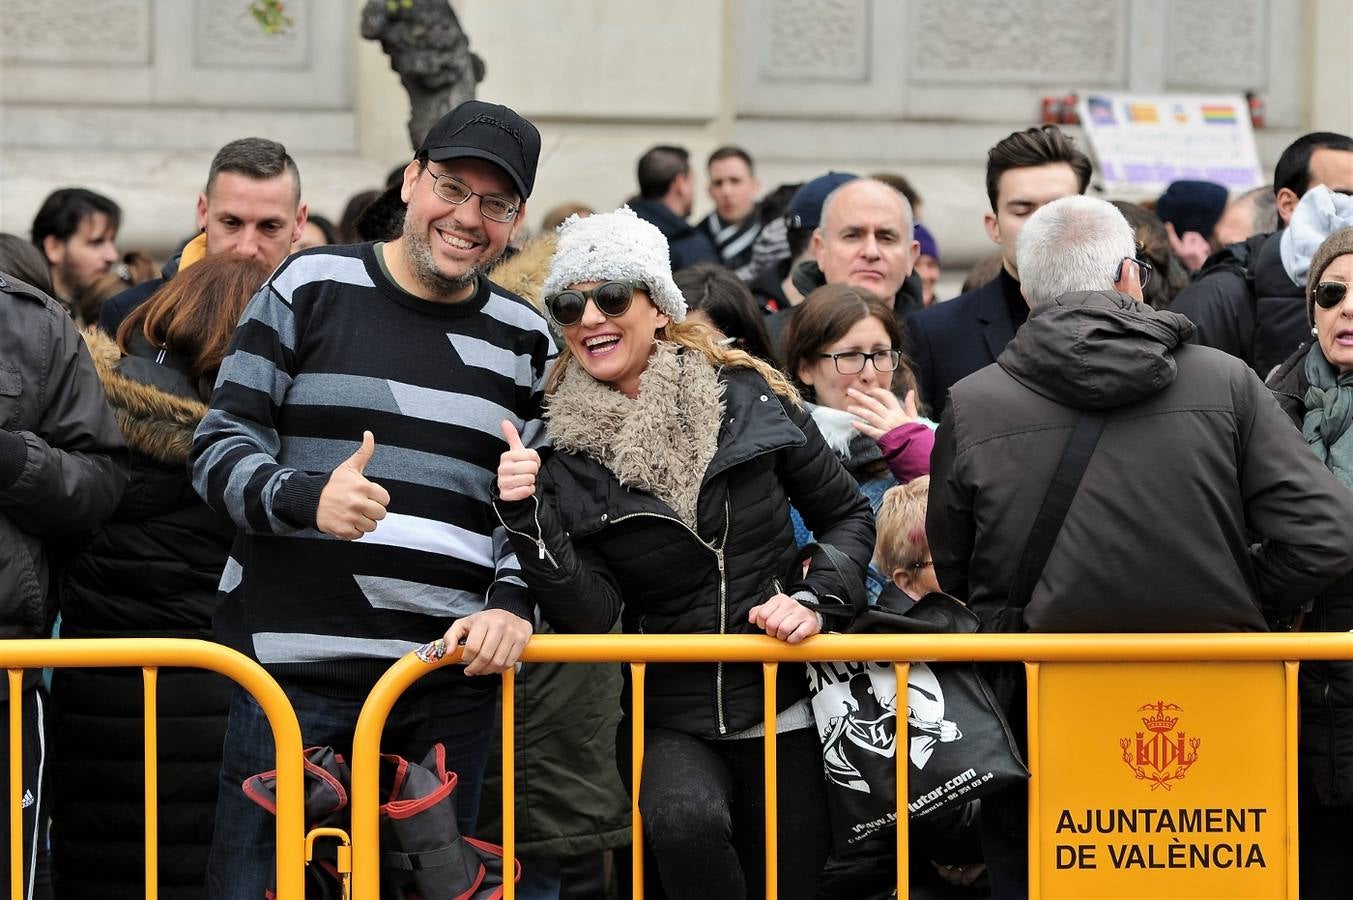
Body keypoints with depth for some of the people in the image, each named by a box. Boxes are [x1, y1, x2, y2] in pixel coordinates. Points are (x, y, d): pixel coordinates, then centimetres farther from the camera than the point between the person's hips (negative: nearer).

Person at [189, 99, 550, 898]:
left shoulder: (525, 340, 13)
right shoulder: (312, 288, 3)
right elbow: (221, 444, 0)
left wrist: (512, 601, -5)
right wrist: (306, 497, -20)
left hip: (455, 678, 3)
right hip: (298, 664, -3)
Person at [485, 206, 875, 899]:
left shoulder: (749, 398, -3)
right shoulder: (561, 456, -4)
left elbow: (847, 516, 8)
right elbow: (591, 618, -12)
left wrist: (813, 600, -8)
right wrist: (527, 517, -23)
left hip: (783, 711, 2)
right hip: (667, 722, -2)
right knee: (686, 818, -33)